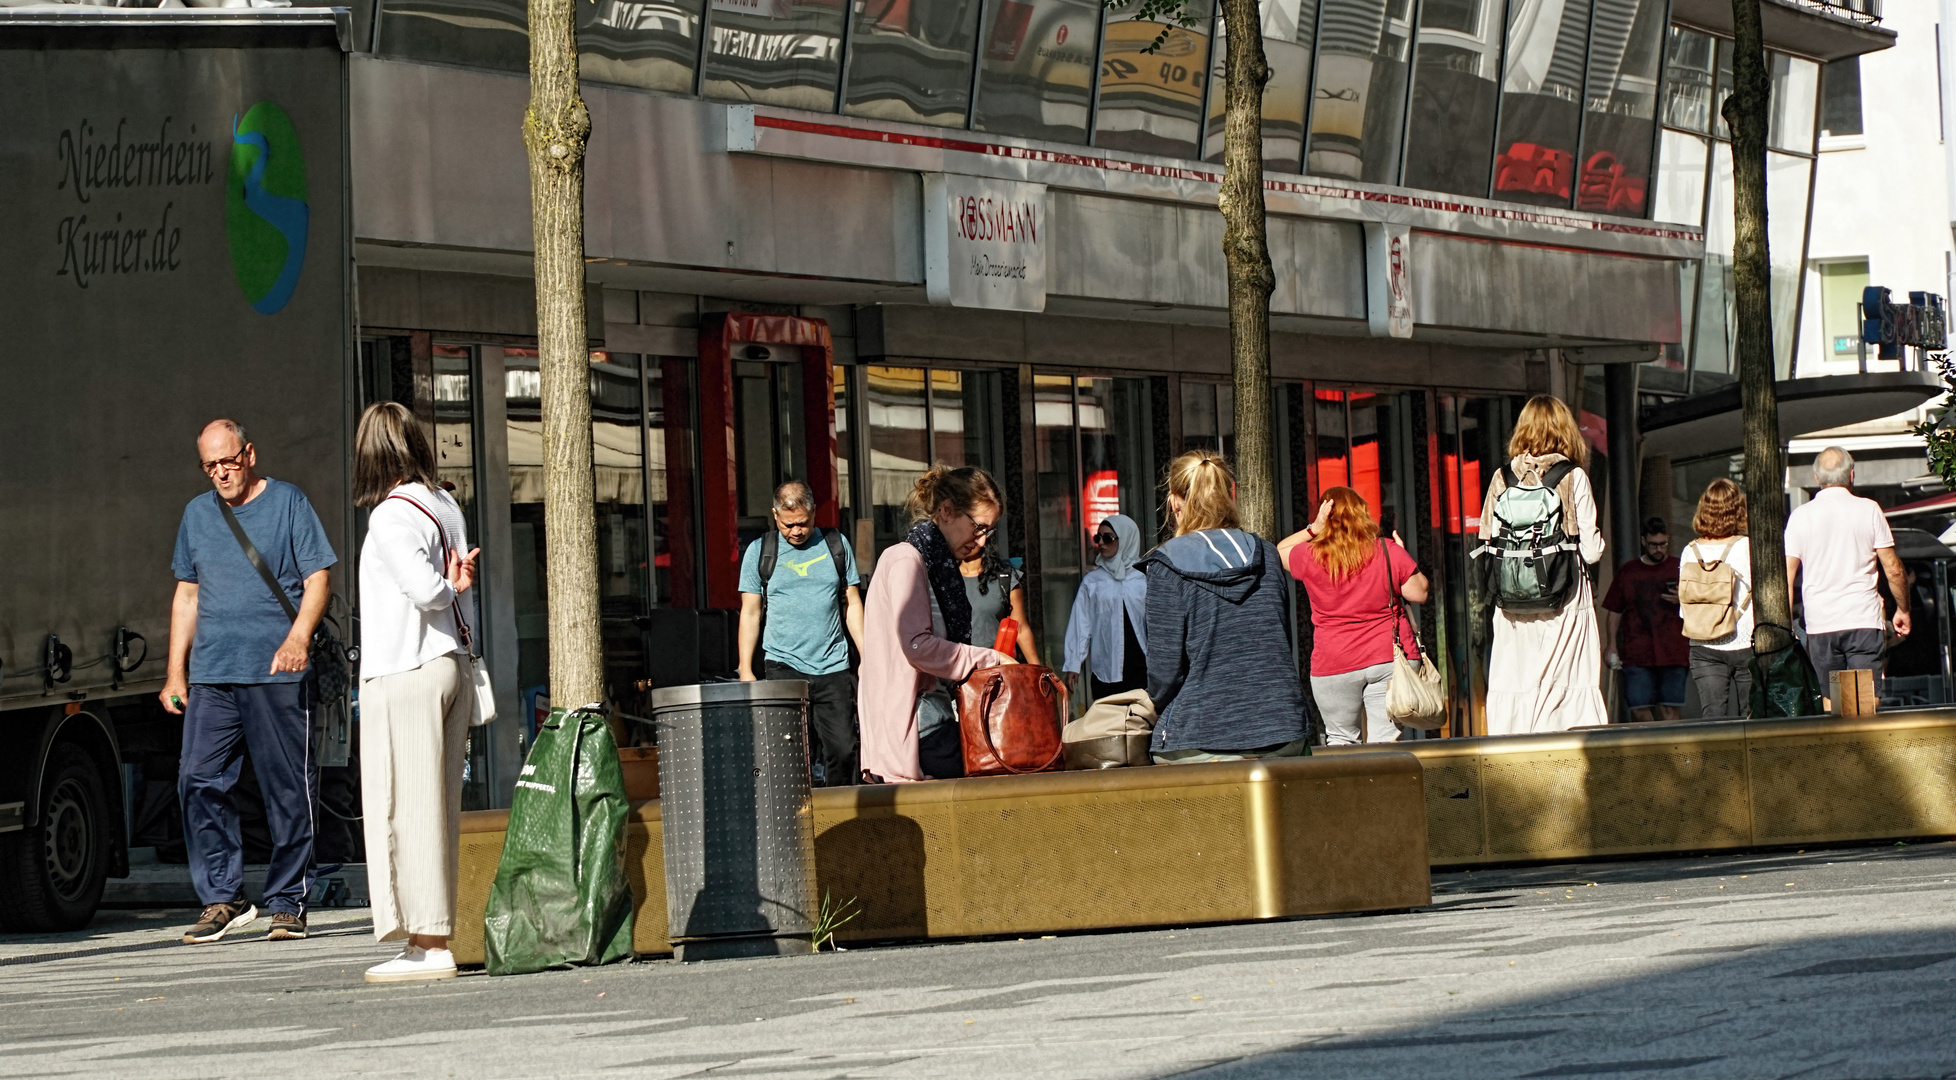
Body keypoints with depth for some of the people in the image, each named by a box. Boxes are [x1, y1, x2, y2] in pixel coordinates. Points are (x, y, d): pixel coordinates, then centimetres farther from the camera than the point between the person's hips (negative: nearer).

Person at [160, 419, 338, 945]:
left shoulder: (287, 502, 4)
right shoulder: (197, 514, 18)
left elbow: (318, 578, 0)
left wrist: (298, 637, -17)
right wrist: (175, 672, 16)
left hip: (276, 672, -4)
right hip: (211, 675, 4)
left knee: (288, 788, -2)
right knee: (198, 781, -5)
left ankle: (287, 902, 5)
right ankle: (222, 899, 2)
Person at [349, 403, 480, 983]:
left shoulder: (391, 515, -12)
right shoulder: (445, 505, 10)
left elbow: (423, 588, -21)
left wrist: (447, 586, -6)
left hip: (405, 674, -8)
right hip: (451, 666, 8)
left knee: (407, 808, -4)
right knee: (438, 809, 10)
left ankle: (428, 942, -6)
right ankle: (434, 936, 13)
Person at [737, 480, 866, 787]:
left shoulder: (837, 546, 9)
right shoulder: (759, 552, 5)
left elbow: (852, 605, 13)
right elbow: (750, 613, 6)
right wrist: (745, 670, -1)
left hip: (833, 669, 1)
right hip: (783, 667, -1)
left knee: (842, 751, -6)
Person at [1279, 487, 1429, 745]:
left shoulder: (1310, 557, -4)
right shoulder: (1390, 551, -3)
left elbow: (1280, 550, 16)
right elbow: (1419, 593, 3)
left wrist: (1314, 529, 4)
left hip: (1334, 665, -1)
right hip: (1390, 658, 1)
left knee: (1341, 739, 8)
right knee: (1388, 740, 1)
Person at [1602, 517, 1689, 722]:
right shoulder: (1626, 572, 13)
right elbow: (1614, 612, 15)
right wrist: (1612, 647, 7)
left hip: (1673, 652, -1)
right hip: (1636, 655, 1)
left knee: (1669, 709, -6)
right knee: (1639, 709, -8)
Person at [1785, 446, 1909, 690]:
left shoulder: (1800, 516, 4)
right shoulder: (1868, 510, 0)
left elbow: (1787, 576, 3)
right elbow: (1894, 569, 3)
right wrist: (1903, 609, 17)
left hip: (1820, 624, 1)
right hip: (1864, 622, -1)